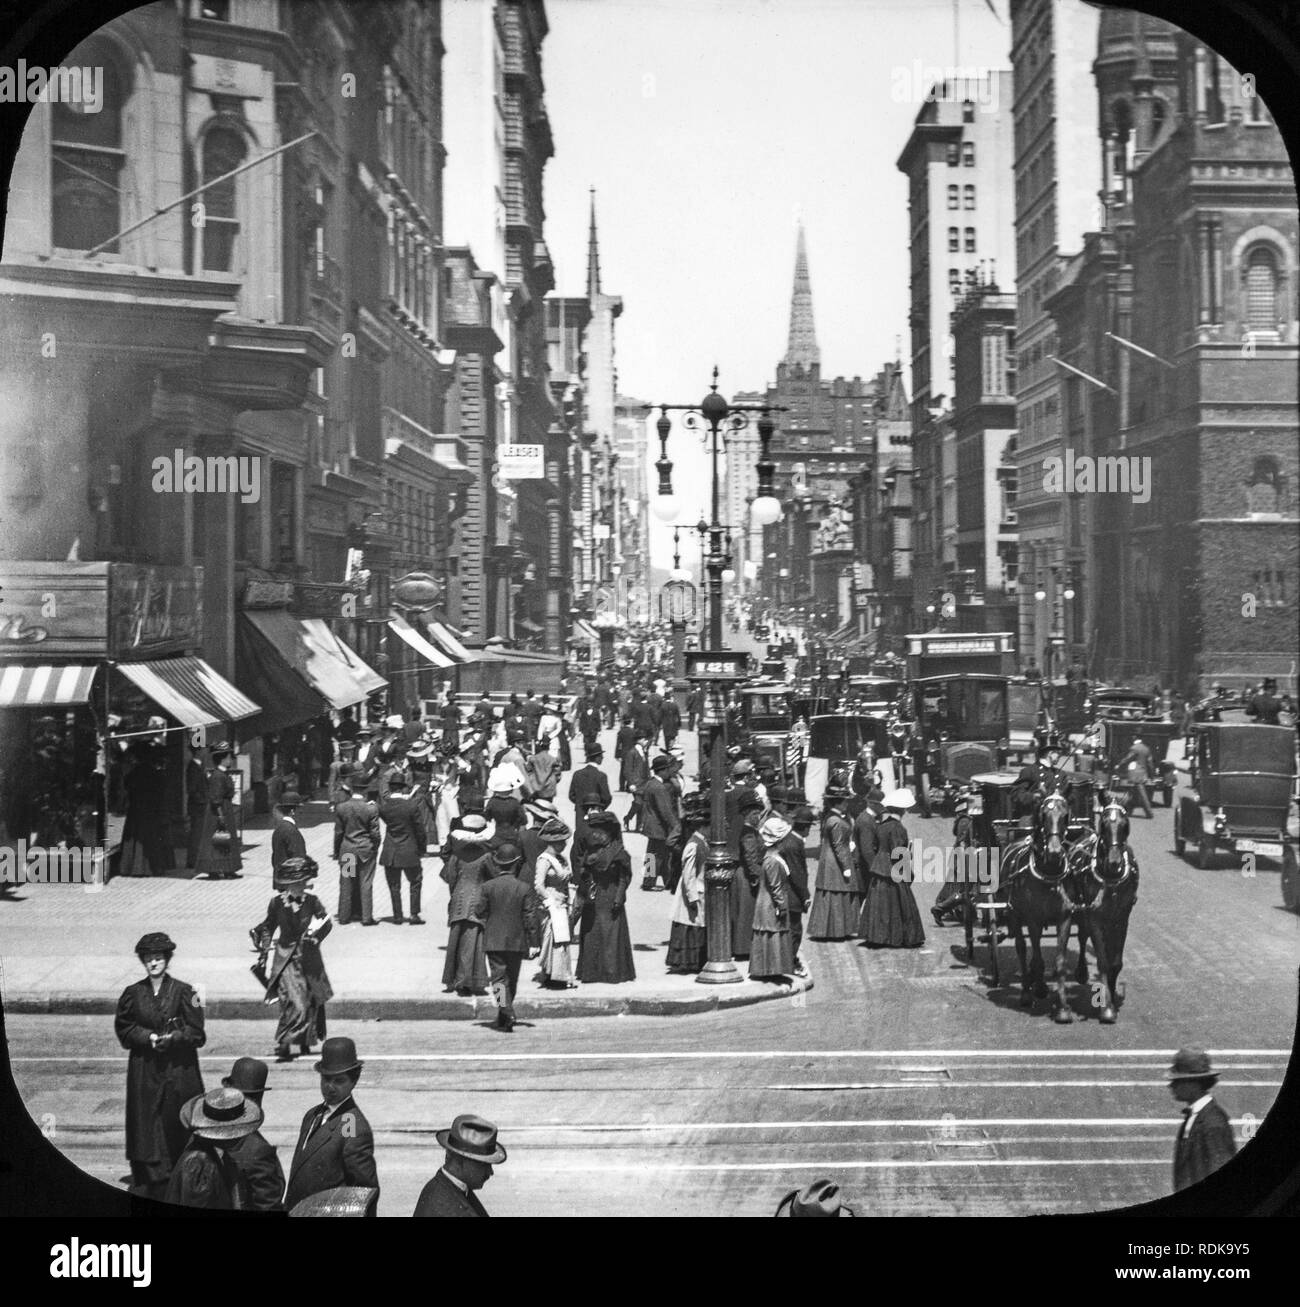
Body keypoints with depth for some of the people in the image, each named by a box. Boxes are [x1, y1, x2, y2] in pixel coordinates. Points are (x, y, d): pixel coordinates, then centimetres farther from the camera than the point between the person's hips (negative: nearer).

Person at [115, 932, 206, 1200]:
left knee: (175, 1129, -1)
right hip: (143, 1071, 2)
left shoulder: (183, 992, -3)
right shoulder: (132, 994, 5)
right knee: (145, 1126, 0)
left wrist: (170, 1038, -17)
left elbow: (197, 1034, -3)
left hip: (178, 1070, -2)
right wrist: (149, 1038, -10)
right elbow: (124, 1031, 6)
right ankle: (145, 1186, 6)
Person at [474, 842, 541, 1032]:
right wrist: (532, 943, -1)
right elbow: (530, 917, -5)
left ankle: (506, 1011, -25)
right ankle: (505, 1017, 26)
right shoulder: (525, 889, -5)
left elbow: (479, 912, -1)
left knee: (498, 977, -3)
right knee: (512, 979, 15)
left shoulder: (488, 887, -6)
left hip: (494, 941, -1)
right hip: (517, 942, 1)